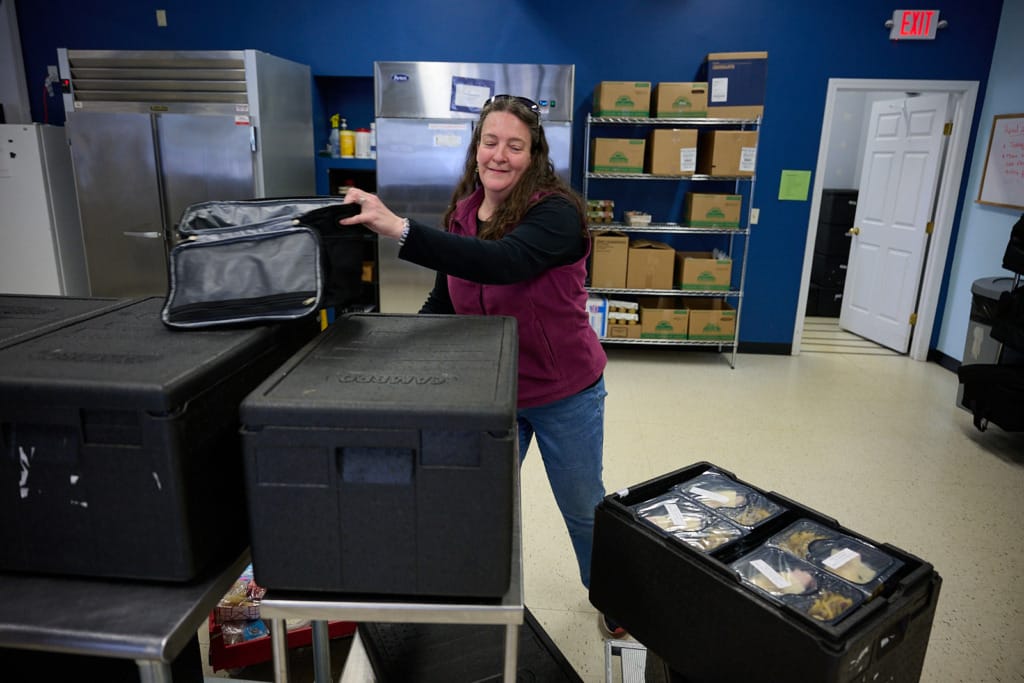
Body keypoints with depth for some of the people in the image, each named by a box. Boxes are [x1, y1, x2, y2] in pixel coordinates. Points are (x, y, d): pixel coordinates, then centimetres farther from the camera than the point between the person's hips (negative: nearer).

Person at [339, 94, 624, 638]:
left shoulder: (556, 211, -22)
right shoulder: (461, 213, -2)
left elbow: (502, 262, -42)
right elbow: (444, 300, 6)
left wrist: (400, 229, -50)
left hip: (563, 393, -4)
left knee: (583, 508, 16)